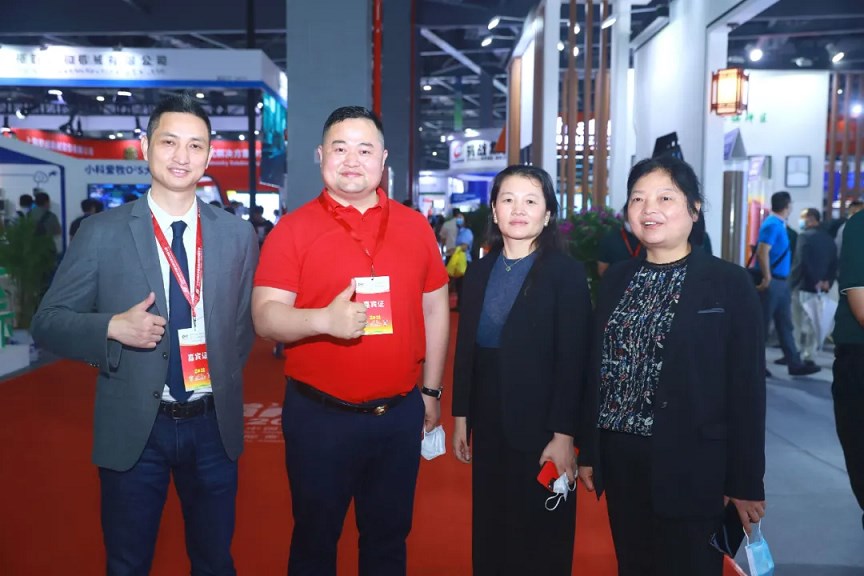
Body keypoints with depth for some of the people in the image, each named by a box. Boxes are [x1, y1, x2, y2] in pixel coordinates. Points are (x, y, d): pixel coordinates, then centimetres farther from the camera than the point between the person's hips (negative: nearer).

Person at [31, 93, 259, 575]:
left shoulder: (238, 235, 1)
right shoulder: (101, 233, -6)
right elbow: (48, 322, -3)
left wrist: (226, 375, 1)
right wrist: (113, 327, -20)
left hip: (215, 425, 2)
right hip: (133, 427, -1)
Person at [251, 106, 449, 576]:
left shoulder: (414, 226, 4)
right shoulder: (293, 229, -5)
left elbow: (435, 309, 10)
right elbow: (265, 317, -11)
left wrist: (431, 389, 10)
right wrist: (324, 319, -29)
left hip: (400, 414, 3)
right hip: (319, 416, -3)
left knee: (389, 538, 20)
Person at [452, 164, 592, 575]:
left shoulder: (567, 273, -9)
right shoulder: (480, 271, 6)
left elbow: (572, 360, -12)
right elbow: (466, 349, 8)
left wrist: (563, 435, -15)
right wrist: (461, 417, 6)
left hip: (540, 426, -4)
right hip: (489, 424, 5)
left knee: (541, 542, 11)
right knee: (489, 533, 16)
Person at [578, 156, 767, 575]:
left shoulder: (730, 283, -7)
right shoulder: (616, 279, 6)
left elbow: (747, 387, -7)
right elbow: (597, 369, 8)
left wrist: (746, 481, -8)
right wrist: (589, 451, 7)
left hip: (691, 464, -4)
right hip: (620, 458, 5)